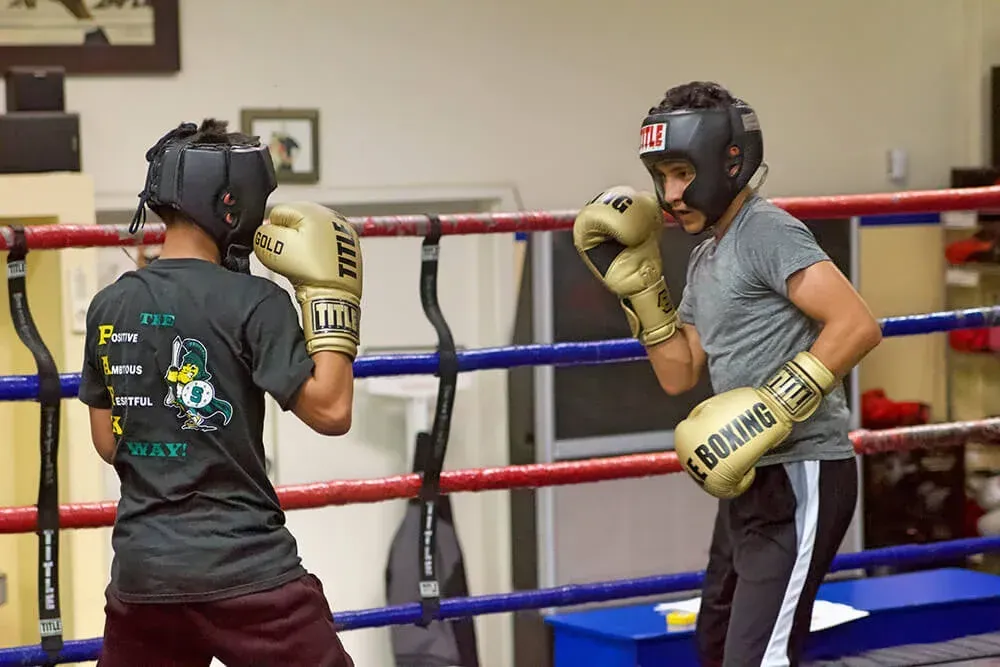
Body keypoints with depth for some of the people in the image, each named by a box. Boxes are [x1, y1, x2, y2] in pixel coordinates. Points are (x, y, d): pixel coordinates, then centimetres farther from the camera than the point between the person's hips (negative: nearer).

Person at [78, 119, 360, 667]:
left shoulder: (108, 308, 7)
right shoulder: (253, 303, -10)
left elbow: (108, 444, 13)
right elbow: (330, 411, -11)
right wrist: (330, 295, -5)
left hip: (141, 573, 5)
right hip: (247, 574, -5)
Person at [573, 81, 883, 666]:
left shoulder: (768, 233, -13)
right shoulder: (705, 260, 15)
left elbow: (858, 326, -24)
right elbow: (678, 376, 16)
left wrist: (773, 409, -26)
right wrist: (636, 282, 9)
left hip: (802, 475, -11)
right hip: (749, 476, 11)